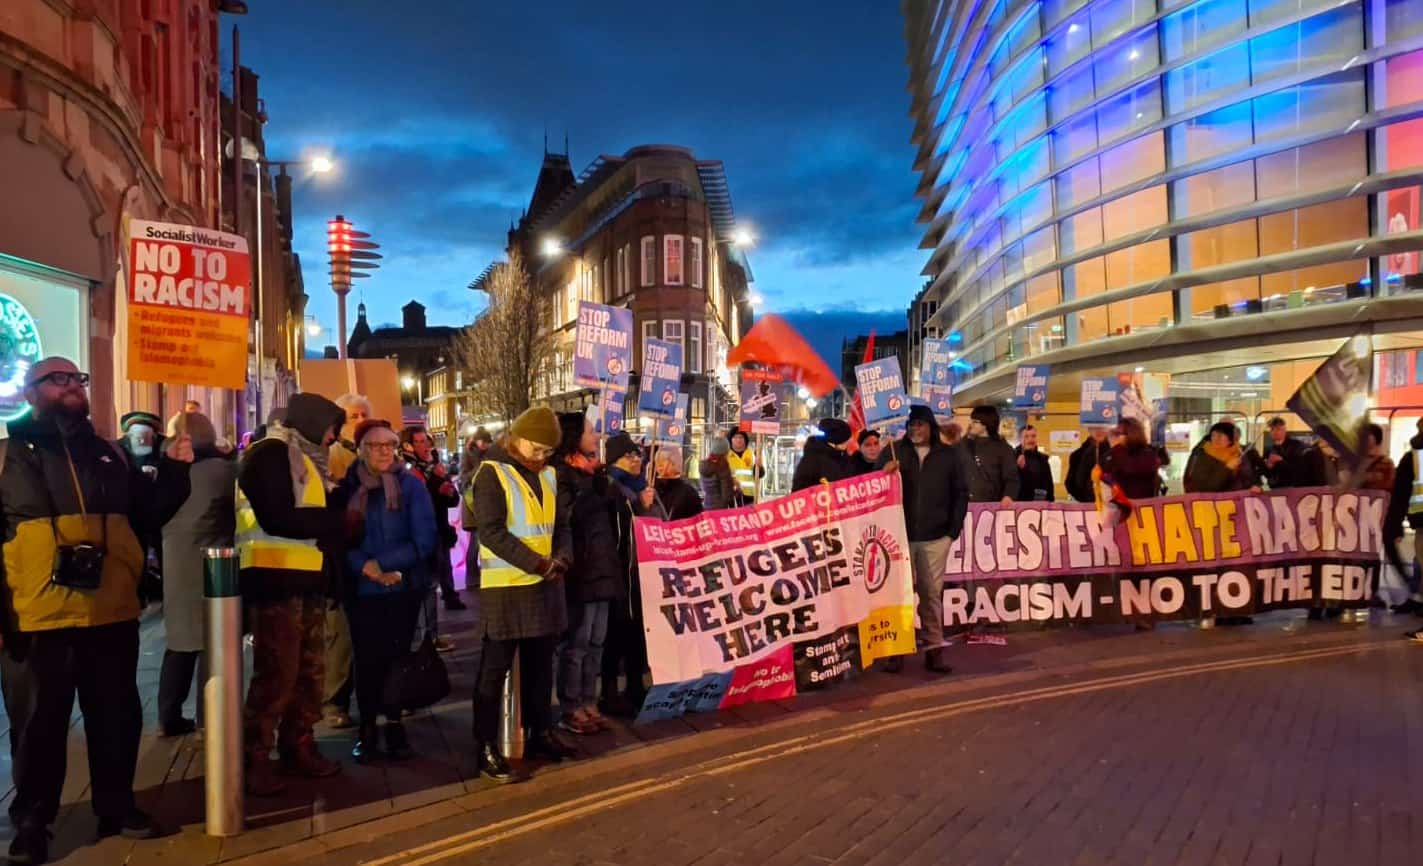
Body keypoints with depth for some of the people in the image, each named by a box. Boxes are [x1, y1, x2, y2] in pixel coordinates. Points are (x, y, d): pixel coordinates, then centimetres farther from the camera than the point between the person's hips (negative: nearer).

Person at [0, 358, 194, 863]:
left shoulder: (110, 455, 13)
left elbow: (147, 517, 14)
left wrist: (174, 471, -1)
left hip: (112, 614, 4)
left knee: (117, 718, 13)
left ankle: (117, 807, 29)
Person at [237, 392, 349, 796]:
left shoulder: (304, 459, 20)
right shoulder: (269, 455, -10)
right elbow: (279, 519, -20)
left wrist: (336, 509, 0)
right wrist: (331, 519, -9)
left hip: (307, 579, 9)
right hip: (276, 579, -9)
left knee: (309, 671, 12)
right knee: (276, 674, -7)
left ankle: (298, 747, 23)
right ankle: (254, 758, 4)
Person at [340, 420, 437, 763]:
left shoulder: (411, 484, -3)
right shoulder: (348, 487, 2)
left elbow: (425, 539, -10)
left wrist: (381, 564, -16)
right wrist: (365, 568, -17)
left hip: (403, 588, -1)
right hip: (362, 590, 1)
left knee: (397, 657, 8)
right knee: (366, 659, 4)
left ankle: (394, 725, 22)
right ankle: (368, 728, 18)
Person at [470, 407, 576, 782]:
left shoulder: (547, 474, 11)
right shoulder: (492, 472, -10)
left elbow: (561, 524, 13)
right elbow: (491, 531, -19)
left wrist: (562, 558, -7)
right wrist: (537, 563, -21)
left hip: (546, 585, 7)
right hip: (506, 587, -7)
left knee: (540, 665, 15)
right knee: (494, 669, 0)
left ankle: (540, 734, 28)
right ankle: (486, 748, 8)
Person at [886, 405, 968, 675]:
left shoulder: (948, 456, 7)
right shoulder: (893, 453, 4)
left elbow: (961, 493, 7)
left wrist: (954, 529, -1)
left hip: (936, 537, 1)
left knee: (932, 593, 6)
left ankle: (933, 649, 12)